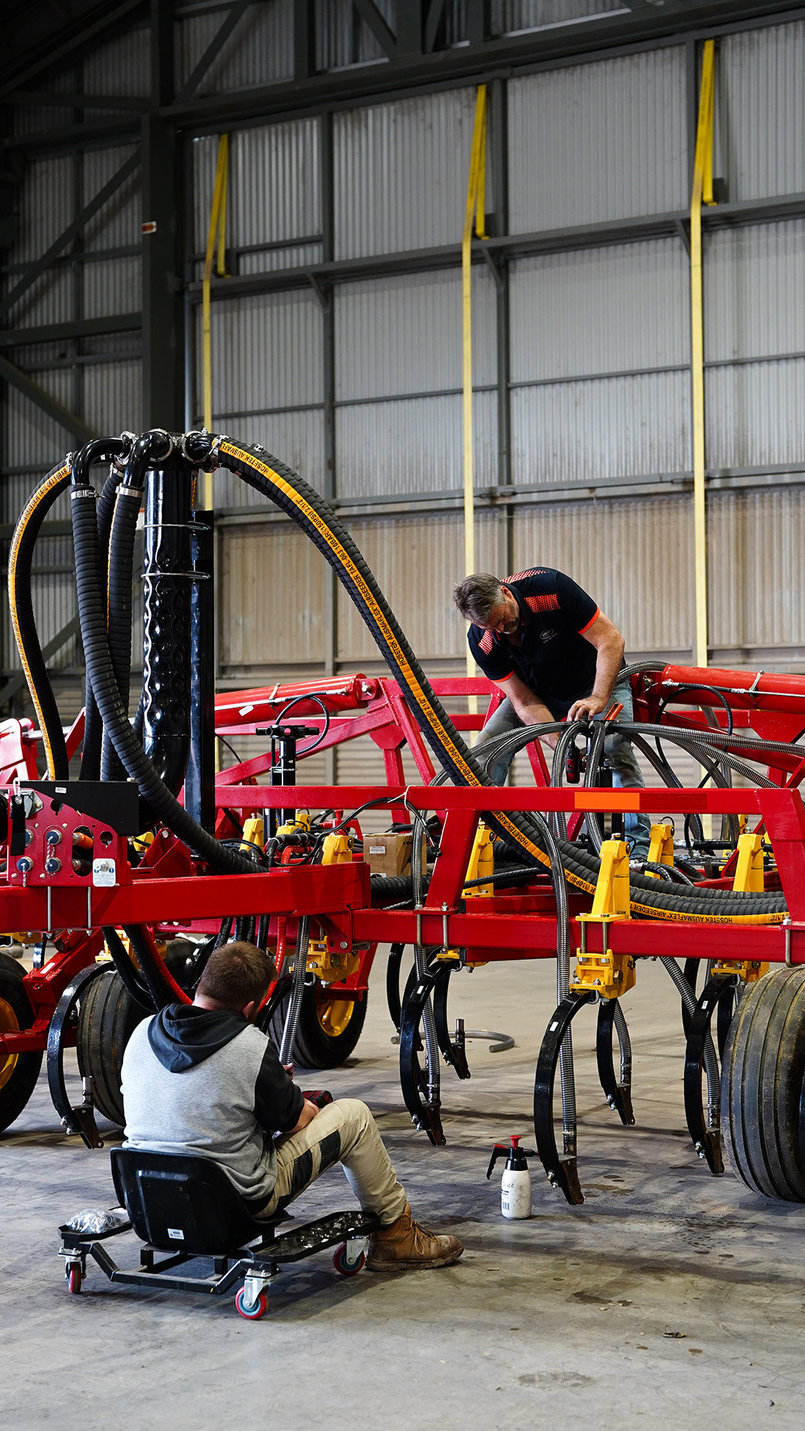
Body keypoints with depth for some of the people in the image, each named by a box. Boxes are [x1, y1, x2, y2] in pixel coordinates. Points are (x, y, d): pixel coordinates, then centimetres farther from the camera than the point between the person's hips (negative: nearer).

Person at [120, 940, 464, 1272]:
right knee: (354, 1115, 6)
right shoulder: (252, 1049, -24)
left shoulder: (141, 1033, -4)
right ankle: (395, 1233, 23)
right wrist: (306, 1106, 17)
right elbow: (294, 1121, -8)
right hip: (242, 1202, -7)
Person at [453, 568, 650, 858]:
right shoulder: (482, 642, -23)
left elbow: (610, 640, -29)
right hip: (537, 691, 3)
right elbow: (524, 702, -21)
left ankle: (639, 849, -23)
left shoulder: (550, 587, -33)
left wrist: (598, 698, -42)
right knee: (486, 752, -14)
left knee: (614, 747, -28)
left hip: (596, 681, -3)